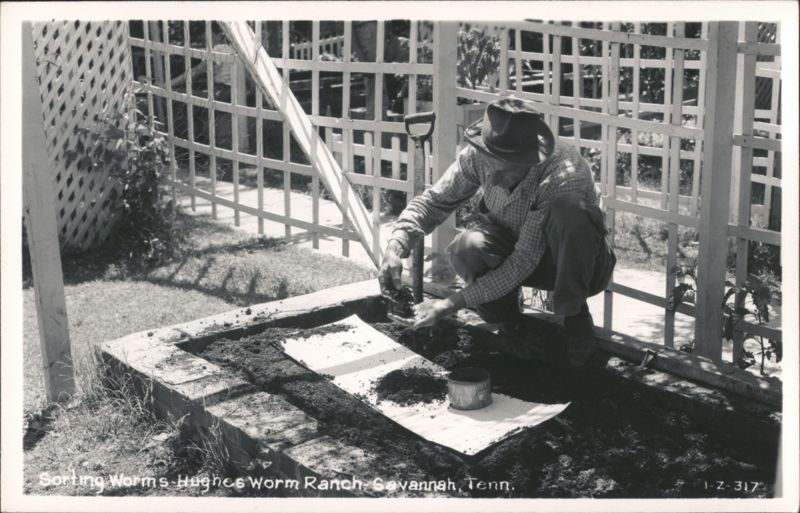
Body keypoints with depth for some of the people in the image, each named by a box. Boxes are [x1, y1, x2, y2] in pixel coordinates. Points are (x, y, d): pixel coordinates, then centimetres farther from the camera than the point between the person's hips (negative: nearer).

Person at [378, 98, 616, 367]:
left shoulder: (563, 176, -35)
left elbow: (523, 262, -33)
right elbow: (433, 200, -11)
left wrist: (452, 303, -33)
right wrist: (395, 246, -31)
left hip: (578, 262, -3)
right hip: (513, 244, 4)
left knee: (568, 209, -38)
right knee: (468, 248, -31)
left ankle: (574, 318, -17)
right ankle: (506, 320, 0)